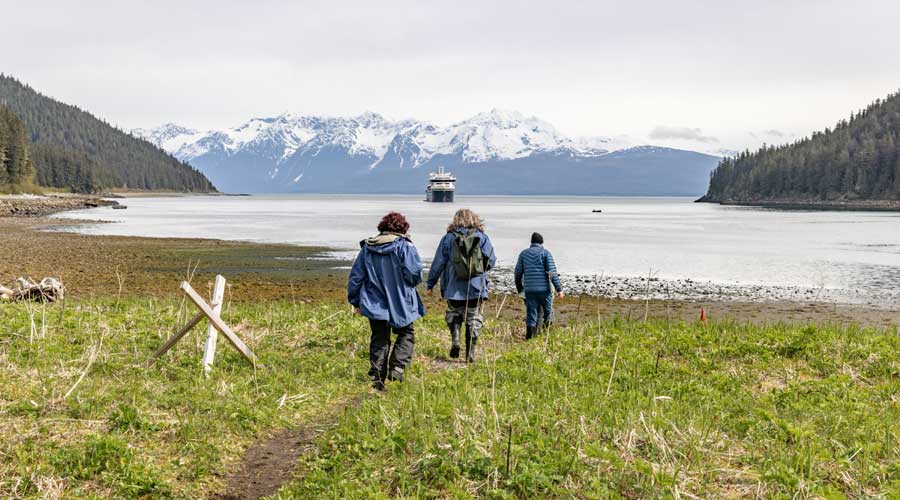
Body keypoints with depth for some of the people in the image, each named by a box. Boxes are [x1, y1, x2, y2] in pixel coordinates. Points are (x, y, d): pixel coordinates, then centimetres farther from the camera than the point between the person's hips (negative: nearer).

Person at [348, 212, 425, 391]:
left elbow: (356, 277, 8)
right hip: (400, 304, -4)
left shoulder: (367, 247, 6)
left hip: (375, 304, 4)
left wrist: (355, 301, 16)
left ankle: (376, 378, 9)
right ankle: (397, 367, -3)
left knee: (379, 340, 12)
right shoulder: (405, 246, -8)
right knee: (406, 335, 15)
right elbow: (414, 275, -13)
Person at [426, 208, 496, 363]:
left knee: (453, 315, 18)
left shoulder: (448, 238, 1)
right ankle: (470, 353, 4)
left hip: (454, 288, 0)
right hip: (476, 287, 0)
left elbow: (438, 263, 3)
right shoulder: (482, 237, 1)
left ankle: (455, 339, -5)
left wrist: (430, 283, 12)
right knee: (473, 319, 7)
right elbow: (491, 260, -2)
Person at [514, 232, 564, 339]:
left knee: (531, 313, 3)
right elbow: (552, 272, -8)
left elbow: (518, 273, 11)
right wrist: (559, 289, -7)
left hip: (529, 289, 2)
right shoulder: (545, 253, 0)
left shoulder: (524, 253, 10)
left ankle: (529, 334, -11)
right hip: (544, 289, -2)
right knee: (548, 312, 13)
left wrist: (519, 289, 22)